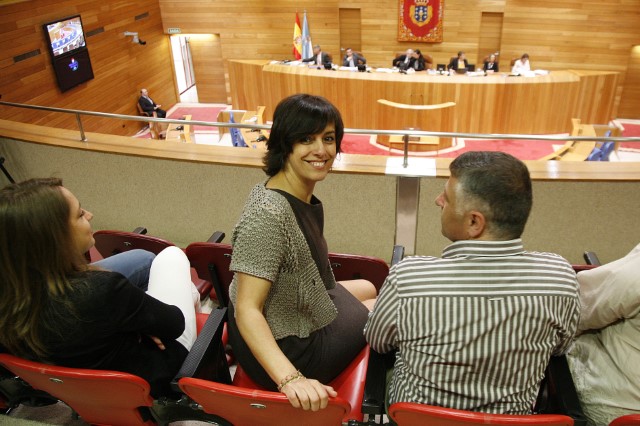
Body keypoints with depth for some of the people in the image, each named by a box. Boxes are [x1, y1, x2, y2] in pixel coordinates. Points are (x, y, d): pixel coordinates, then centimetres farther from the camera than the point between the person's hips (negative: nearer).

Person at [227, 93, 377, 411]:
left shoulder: (304, 194, -6)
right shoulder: (268, 215, -33)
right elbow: (247, 310, -34)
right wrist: (291, 379, -43)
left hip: (298, 310, 8)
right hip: (288, 346, -8)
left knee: (367, 289, 27)